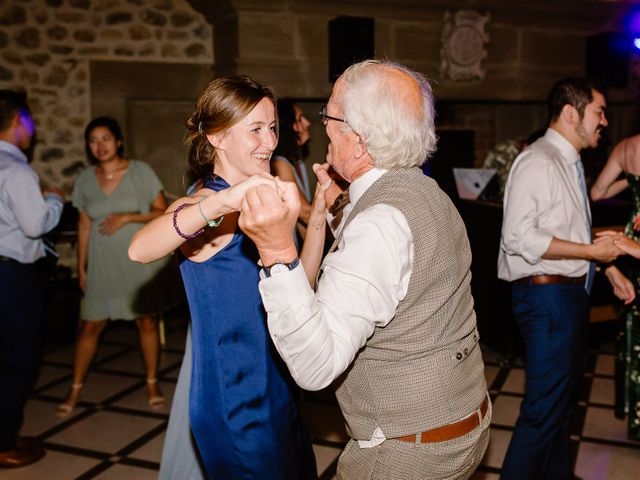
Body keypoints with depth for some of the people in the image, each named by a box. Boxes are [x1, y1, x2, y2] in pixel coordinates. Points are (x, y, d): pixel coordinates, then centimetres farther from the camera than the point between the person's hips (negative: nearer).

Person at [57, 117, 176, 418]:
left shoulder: (140, 171, -5)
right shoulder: (85, 180, 3)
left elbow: (162, 212, -5)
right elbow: (84, 225, 7)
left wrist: (127, 217, -17)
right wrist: (81, 267, 7)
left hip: (140, 259, -2)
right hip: (103, 262, 2)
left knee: (146, 322, 6)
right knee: (90, 326, 4)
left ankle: (152, 384, 22)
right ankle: (75, 389, 18)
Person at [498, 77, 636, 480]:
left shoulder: (569, 163, 13)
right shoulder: (539, 162, -18)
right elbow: (520, 237, -26)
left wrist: (611, 268, 14)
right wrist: (592, 252, -21)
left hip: (571, 292, 11)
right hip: (547, 295, -11)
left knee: (565, 397, 23)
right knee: (544, 408, -4)